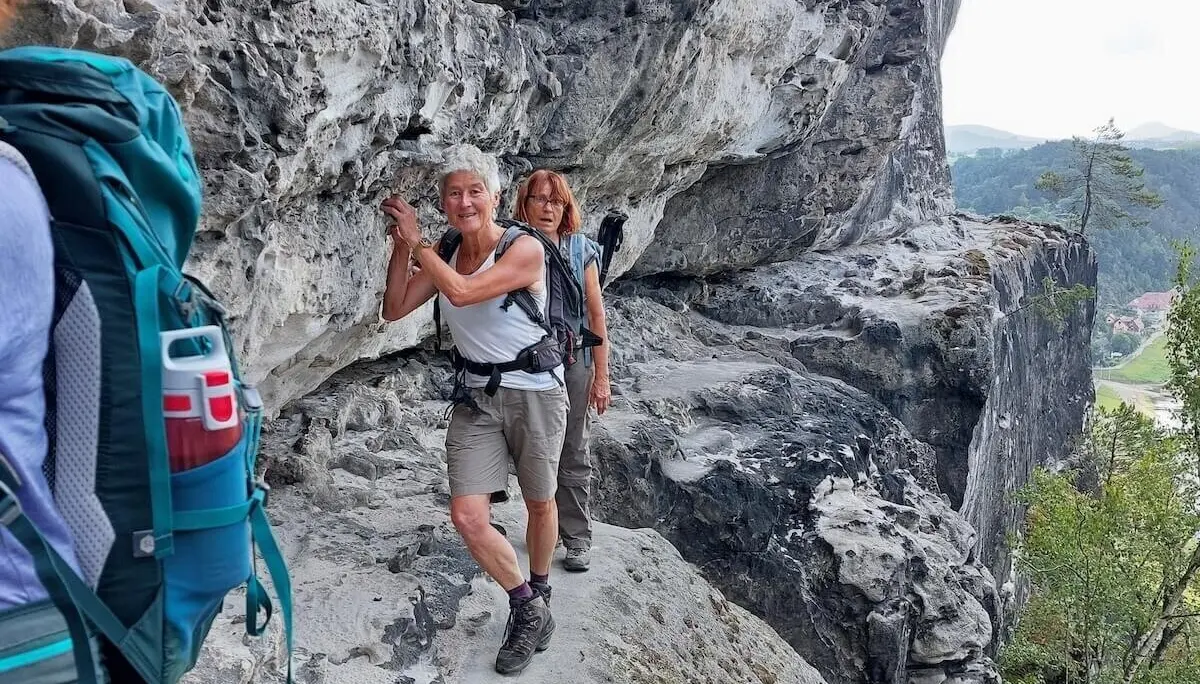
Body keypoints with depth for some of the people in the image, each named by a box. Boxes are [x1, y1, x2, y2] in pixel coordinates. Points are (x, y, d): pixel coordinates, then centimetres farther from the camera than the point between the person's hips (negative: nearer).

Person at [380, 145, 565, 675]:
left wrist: (417, 240, -17)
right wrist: (401, 247, -11)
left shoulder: (525, 250, -18)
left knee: (539, 505, 15)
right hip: (475, 397, 4)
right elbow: (394, 310, 0)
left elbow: (461, 292, -29)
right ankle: (530, 609, 15)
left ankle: (537, 595, 43)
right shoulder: (443, 253, 1)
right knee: (467, 517, -8)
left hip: (534, 393, -4)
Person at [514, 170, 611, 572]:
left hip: (573, 363, 0)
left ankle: (577, 539, 20)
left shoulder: (580, 251, -3)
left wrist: (601, 377, -2)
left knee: (572, 458, 7)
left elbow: (596, 316, -1)